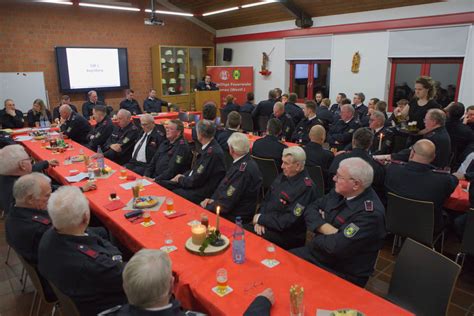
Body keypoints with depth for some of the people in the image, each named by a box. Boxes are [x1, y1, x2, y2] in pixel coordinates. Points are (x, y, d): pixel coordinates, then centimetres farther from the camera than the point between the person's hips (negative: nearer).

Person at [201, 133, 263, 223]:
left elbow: (225, 204, -23)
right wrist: (213, 199, -1)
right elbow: (224, 184, 13)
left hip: (235, 218, -8)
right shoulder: (241, 162, 3)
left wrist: (207, 206, -9)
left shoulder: (243, 170, -27)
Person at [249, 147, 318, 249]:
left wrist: (261, 219, -13)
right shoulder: (283, 176, 7)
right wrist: (260, 220, -6)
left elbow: (289, 221, -21)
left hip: (287, 235, -7)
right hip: (267, 225, 7)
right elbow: (266, 200, 12)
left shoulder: (306, 188, -19)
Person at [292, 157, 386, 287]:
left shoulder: (371, 213, -26)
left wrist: (317, 236, -10)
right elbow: (310, 209, 2)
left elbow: (336, 247, -30)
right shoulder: (339, 192, -1)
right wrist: (324, 227, -17)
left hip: (342, 276, -7)